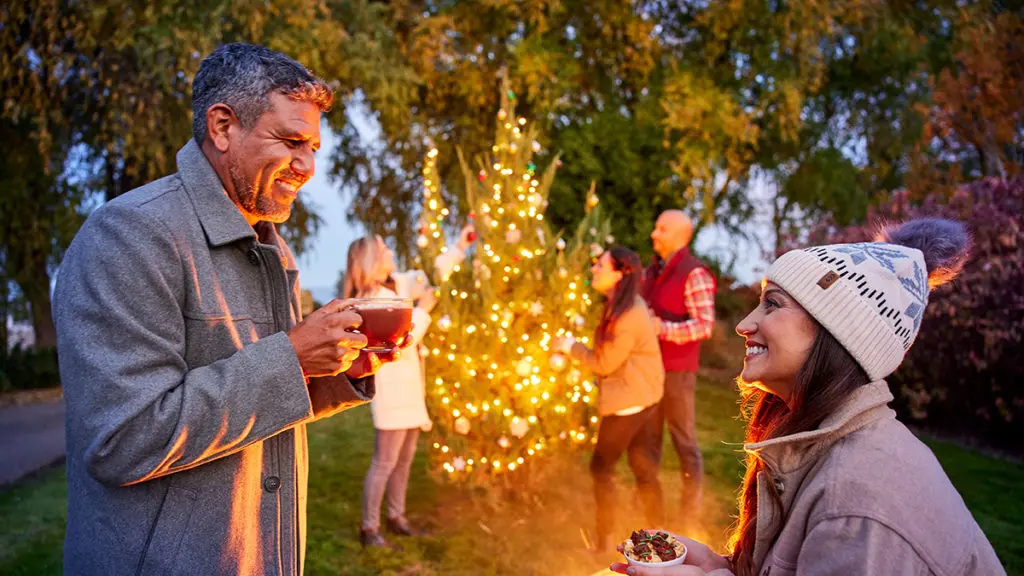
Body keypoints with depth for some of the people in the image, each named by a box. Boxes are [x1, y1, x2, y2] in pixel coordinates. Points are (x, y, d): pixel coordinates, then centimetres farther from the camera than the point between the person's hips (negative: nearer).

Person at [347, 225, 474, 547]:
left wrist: (458, 249, 18)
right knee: (385, 462, -4)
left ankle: (396, 517, 27)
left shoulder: (397, 286, 9)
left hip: (409, 385, 9)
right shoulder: (370, 301, -17)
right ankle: (369, 528, 6)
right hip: (390, 387, -9)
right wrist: (423, 309, -13)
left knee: (405, 458, 15)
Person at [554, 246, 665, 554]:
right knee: (642, 465, 18)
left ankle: (604, 541, 16)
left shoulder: (628, 316, -27)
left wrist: (570, 346, -9)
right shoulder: (625, 304, 4)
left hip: (628, 401, -10)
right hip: (636, 398, 10)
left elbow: (604, 363, -18)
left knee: (601, 467, 3)